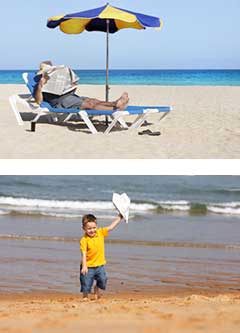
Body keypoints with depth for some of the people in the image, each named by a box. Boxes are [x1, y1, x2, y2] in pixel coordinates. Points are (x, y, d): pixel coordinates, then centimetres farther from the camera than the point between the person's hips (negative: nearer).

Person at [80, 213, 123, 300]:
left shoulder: (100, 233, -2)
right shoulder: (84, 240, -16)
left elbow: (110, 227, 5)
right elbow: (83, 254, -20)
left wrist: (119, 218, 3)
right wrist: (84, 266, -26)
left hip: (100, 265, 4)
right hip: (88, 266, -4)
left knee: (102, 280, 5)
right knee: (86, 283, 1)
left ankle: (97, 289, 37)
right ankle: (85, 297, 25)